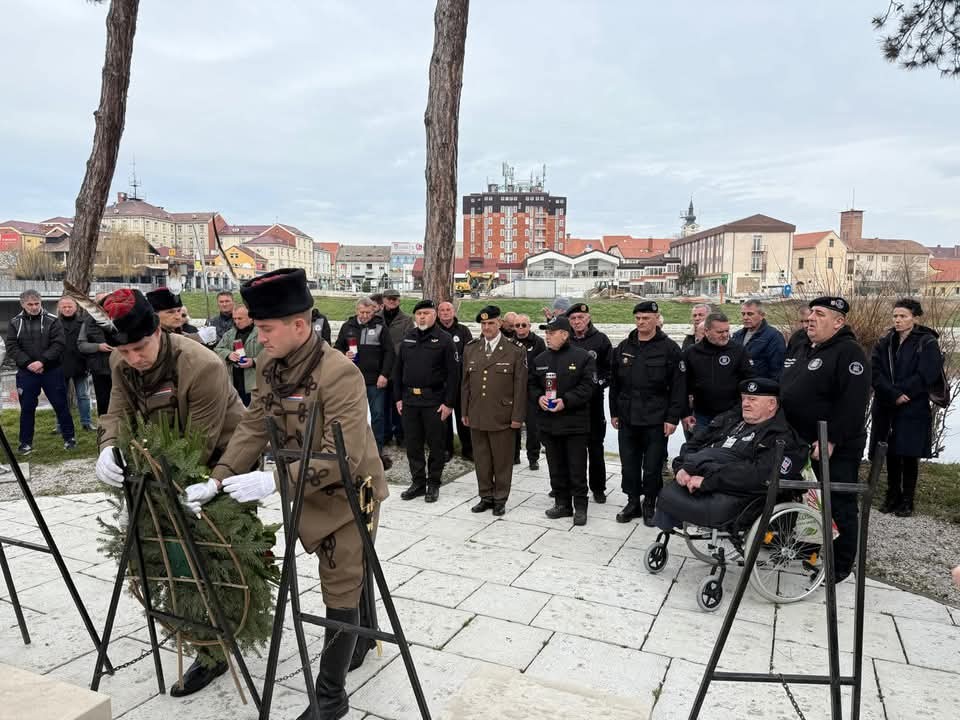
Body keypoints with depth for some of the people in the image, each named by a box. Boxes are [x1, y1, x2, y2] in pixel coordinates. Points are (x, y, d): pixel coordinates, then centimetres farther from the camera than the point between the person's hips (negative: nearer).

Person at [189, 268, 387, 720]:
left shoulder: (339, 374, -30)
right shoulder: (268, 365, -5)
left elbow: (342, 458, -33)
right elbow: (253, 427, -3)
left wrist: (275, 480, -38)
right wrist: (217, 480, -14)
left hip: (348, 495, -7)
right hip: (310, 493, 8)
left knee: (340, 592, 2)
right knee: (345, 575, 26)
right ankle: (363, 636, 50)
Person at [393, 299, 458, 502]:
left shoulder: (444, 340, -4)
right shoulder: (408, 339, 10)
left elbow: (453, 374, -8)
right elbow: (398, 369, 14)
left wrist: (449, 403, -12)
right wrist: (398, 398, 8)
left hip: (434, 400, -4)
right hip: (409, 400, 4)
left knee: (435, 444, 5)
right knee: (413, 444, 9)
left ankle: (433, 484, 18)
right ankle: (417, 482, 22)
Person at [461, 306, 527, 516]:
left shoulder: (515, 351, -5)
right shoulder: (470, 350, 8)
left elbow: (520, 387, -5)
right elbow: (466, 383, 12)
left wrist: (517, 417, -8)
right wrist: (465, 412, 9)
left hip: (502, 418, -4)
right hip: (476, 417, 4)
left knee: (502, 460, 6)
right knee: (481, 459, 12)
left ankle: (500, 499, 20)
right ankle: (486, 496, 26)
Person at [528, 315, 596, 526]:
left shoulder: (583, 357, -7)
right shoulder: (540, 359, 10)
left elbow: (588, 386, -12)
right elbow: (531, 384, 15)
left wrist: (566, 401, -20)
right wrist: (539, 397, -6)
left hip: (575, 423, -5)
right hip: (548, 422, 5)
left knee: (577, 468, 2)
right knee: (556, 468, 13)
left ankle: (580, 507, 13)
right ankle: (562, 503, 25)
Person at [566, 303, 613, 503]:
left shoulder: (600, 339, 1)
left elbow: (611, 368, 2)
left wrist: (599, 383, -11)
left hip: (593, 401, -2)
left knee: (595, 447, 5)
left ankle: (598, 488, 16)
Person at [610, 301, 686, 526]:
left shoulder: (669, 349, -5)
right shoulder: (623, 347, 8)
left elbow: (678, 387, -6)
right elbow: (614, 383, 13)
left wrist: (672, 418, -10)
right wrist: (614, 412, 11)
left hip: (656, 421, -4)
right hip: (627, 419, 4)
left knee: (653, 467, 4)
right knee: (629, 465, 10)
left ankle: (649, 505, 21)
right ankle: (633, 502, 25)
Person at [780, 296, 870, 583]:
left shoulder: (848, 352, -14)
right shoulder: (799, 349, 12)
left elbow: (852, 403, -23)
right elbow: (783, 389, 20)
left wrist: (831, 440, -25)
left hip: (835, 448, -8)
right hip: (800, 443, 8)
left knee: (839, 506, 3)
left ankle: (840, 564, 16)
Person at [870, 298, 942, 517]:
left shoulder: (927, 344, -4)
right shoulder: (885, 343, 7)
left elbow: (925, 376, -14)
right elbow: (875, 372, -4)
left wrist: (900, 392, -15)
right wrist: (894, 395, -16)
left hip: (914, 410, -4)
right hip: (886, 409, 4)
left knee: (909, 456, 3)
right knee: (891, 455, 10)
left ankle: (907, 501, 15)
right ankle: (893, 497, 23)